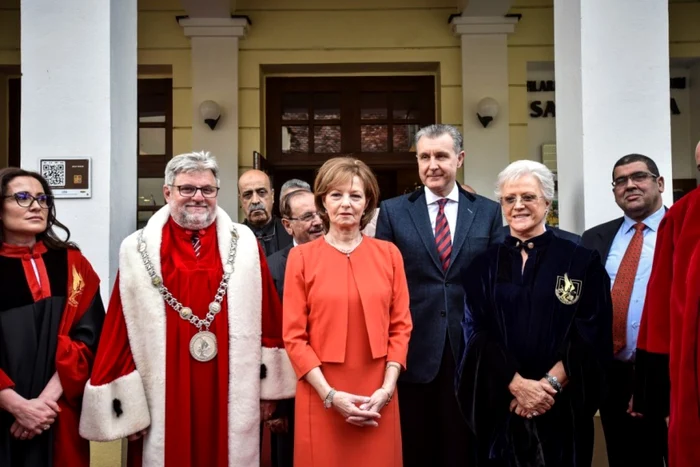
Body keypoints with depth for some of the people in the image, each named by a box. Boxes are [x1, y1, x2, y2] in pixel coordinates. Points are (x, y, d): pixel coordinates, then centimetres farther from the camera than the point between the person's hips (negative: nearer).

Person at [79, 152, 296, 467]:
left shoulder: (245, 244, 1)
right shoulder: (138, 250, -2)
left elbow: (268, 320, 4)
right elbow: (121, 331, -2)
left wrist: (268, 386, 4)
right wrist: (125, 406, -4)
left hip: (233, 399, 1)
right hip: (163, 403, -1)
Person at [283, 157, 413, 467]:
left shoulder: (389, 254, 3)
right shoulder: (302, 257, -3)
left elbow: (401, 327, 3)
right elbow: (294, 336, -4)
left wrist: (387, 388, -7)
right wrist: (330, 395, -11)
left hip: (377, 397, 2)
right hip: (322, 397, -1)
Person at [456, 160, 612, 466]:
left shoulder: (581, 261, 1)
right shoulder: (483, 266, 5)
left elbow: (591, 332, -5)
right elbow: (477, 334, -2)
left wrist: (551, 383, -14)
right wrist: (517, 384, -14)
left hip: (563, 407, -1)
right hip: (499, 406, 1)